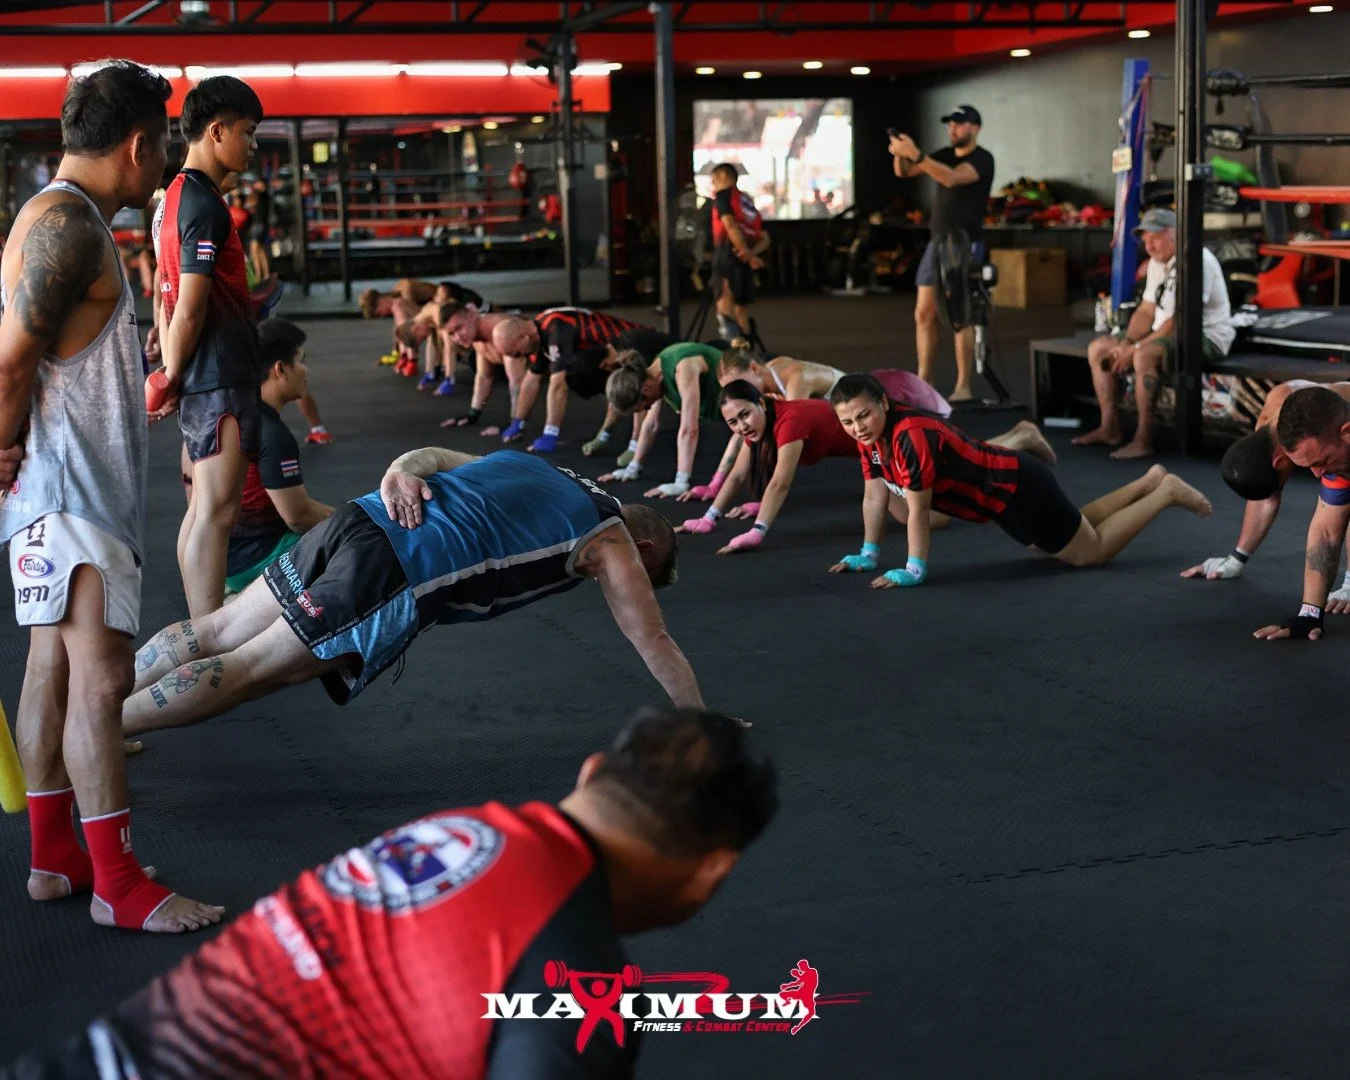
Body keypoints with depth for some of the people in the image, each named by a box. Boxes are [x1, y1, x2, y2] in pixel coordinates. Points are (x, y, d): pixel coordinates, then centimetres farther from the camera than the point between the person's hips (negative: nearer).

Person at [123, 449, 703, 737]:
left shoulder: (527, 464, 32)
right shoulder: (612, 543, 14)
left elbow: (433, 456, 21)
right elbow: (655, 643, 17)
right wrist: (703, 725, 26)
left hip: (359, 520, 7)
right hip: (395, 575, -7)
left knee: (218, 632, 8)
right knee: (245, 669, -7)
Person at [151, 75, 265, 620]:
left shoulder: (177, 195, 16)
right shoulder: (206, 206, -15)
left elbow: (167, 295, 19)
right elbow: (191, 310, -17)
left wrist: (170, 375, 17)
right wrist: (172, 378, -6)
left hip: (206, 377, 10)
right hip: (221, 376, -10)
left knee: (204, 508, 14)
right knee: (216, 512, -10)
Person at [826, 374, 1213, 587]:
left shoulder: (911, 437, -33)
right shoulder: (871, 436, -6)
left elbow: (918, 511, -29)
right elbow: (875, 495, 5)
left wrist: (914, 570, -25)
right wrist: (868, 554, 6)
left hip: (1018, 488, -9)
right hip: (1002, 495, 9)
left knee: (1093, 552, 5)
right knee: (1073, 535, 29)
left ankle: (1169, 492, 18)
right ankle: (1149, 482, 38)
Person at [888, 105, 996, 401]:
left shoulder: (982, 159, -7)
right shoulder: (946, 154, 15)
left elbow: (951, 178, -25)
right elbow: (904, 172, 10)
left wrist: (915, 154, -31)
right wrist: (899, 153, -12)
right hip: (937, 242, 7)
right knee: (924, 314, 4)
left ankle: (963, 388, -8)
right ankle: (924, 382, 9)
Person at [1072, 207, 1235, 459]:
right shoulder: (1157, 262, 11)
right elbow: (1146, 311, 13)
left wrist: (1136, 348, -22)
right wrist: (1126, 343, -5)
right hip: (1164, 335, 10)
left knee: (1145, 355, -37)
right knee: (1098, 348, 5)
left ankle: (1144, 439, -31)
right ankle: (1109, 427, 5)